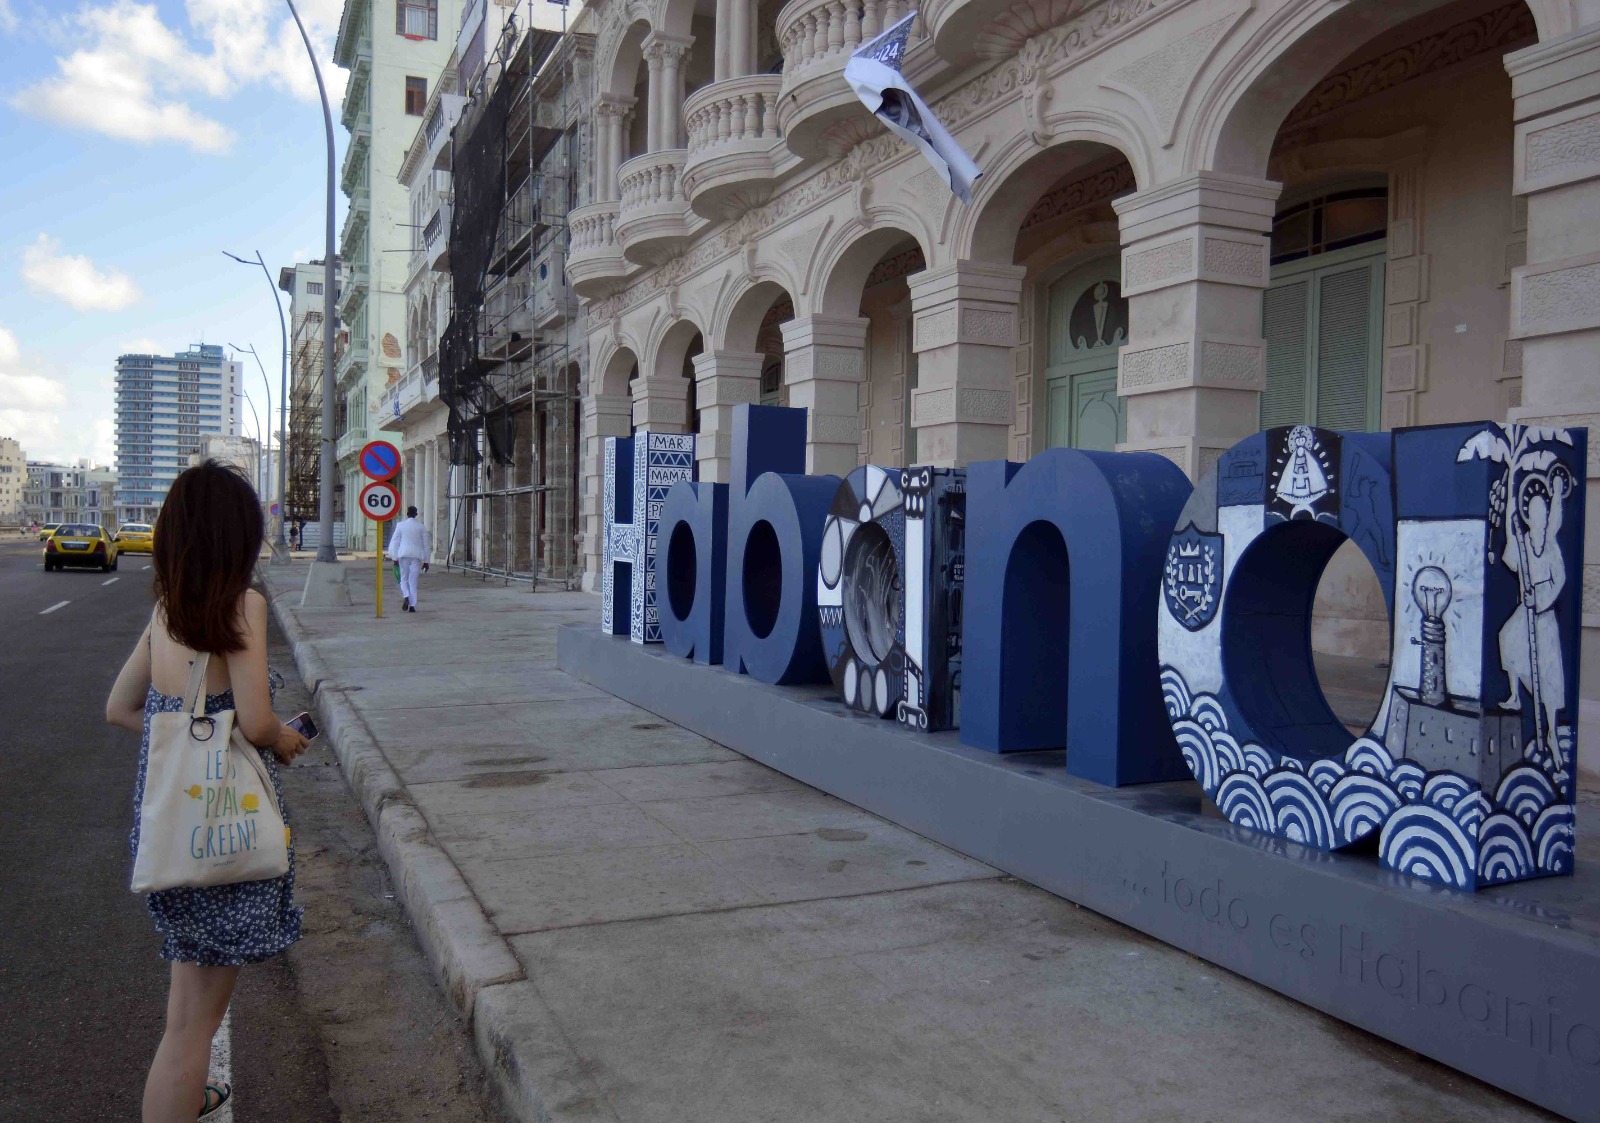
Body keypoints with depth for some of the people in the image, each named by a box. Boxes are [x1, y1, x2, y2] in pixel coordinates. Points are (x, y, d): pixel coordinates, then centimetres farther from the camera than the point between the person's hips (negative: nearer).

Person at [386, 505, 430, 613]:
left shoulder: (401, 525, 1)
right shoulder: (421, 527, 3)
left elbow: (395, 541, 1)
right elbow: (425, 544, 5)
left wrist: (395, 558, 7)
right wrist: (426, 561, 10)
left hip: (403, 554, 0)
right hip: (417, 555, 0)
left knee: (404, 579, 11)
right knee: (413, 581, 4)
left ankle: (406, 597, -16)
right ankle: (412, 605, -1)